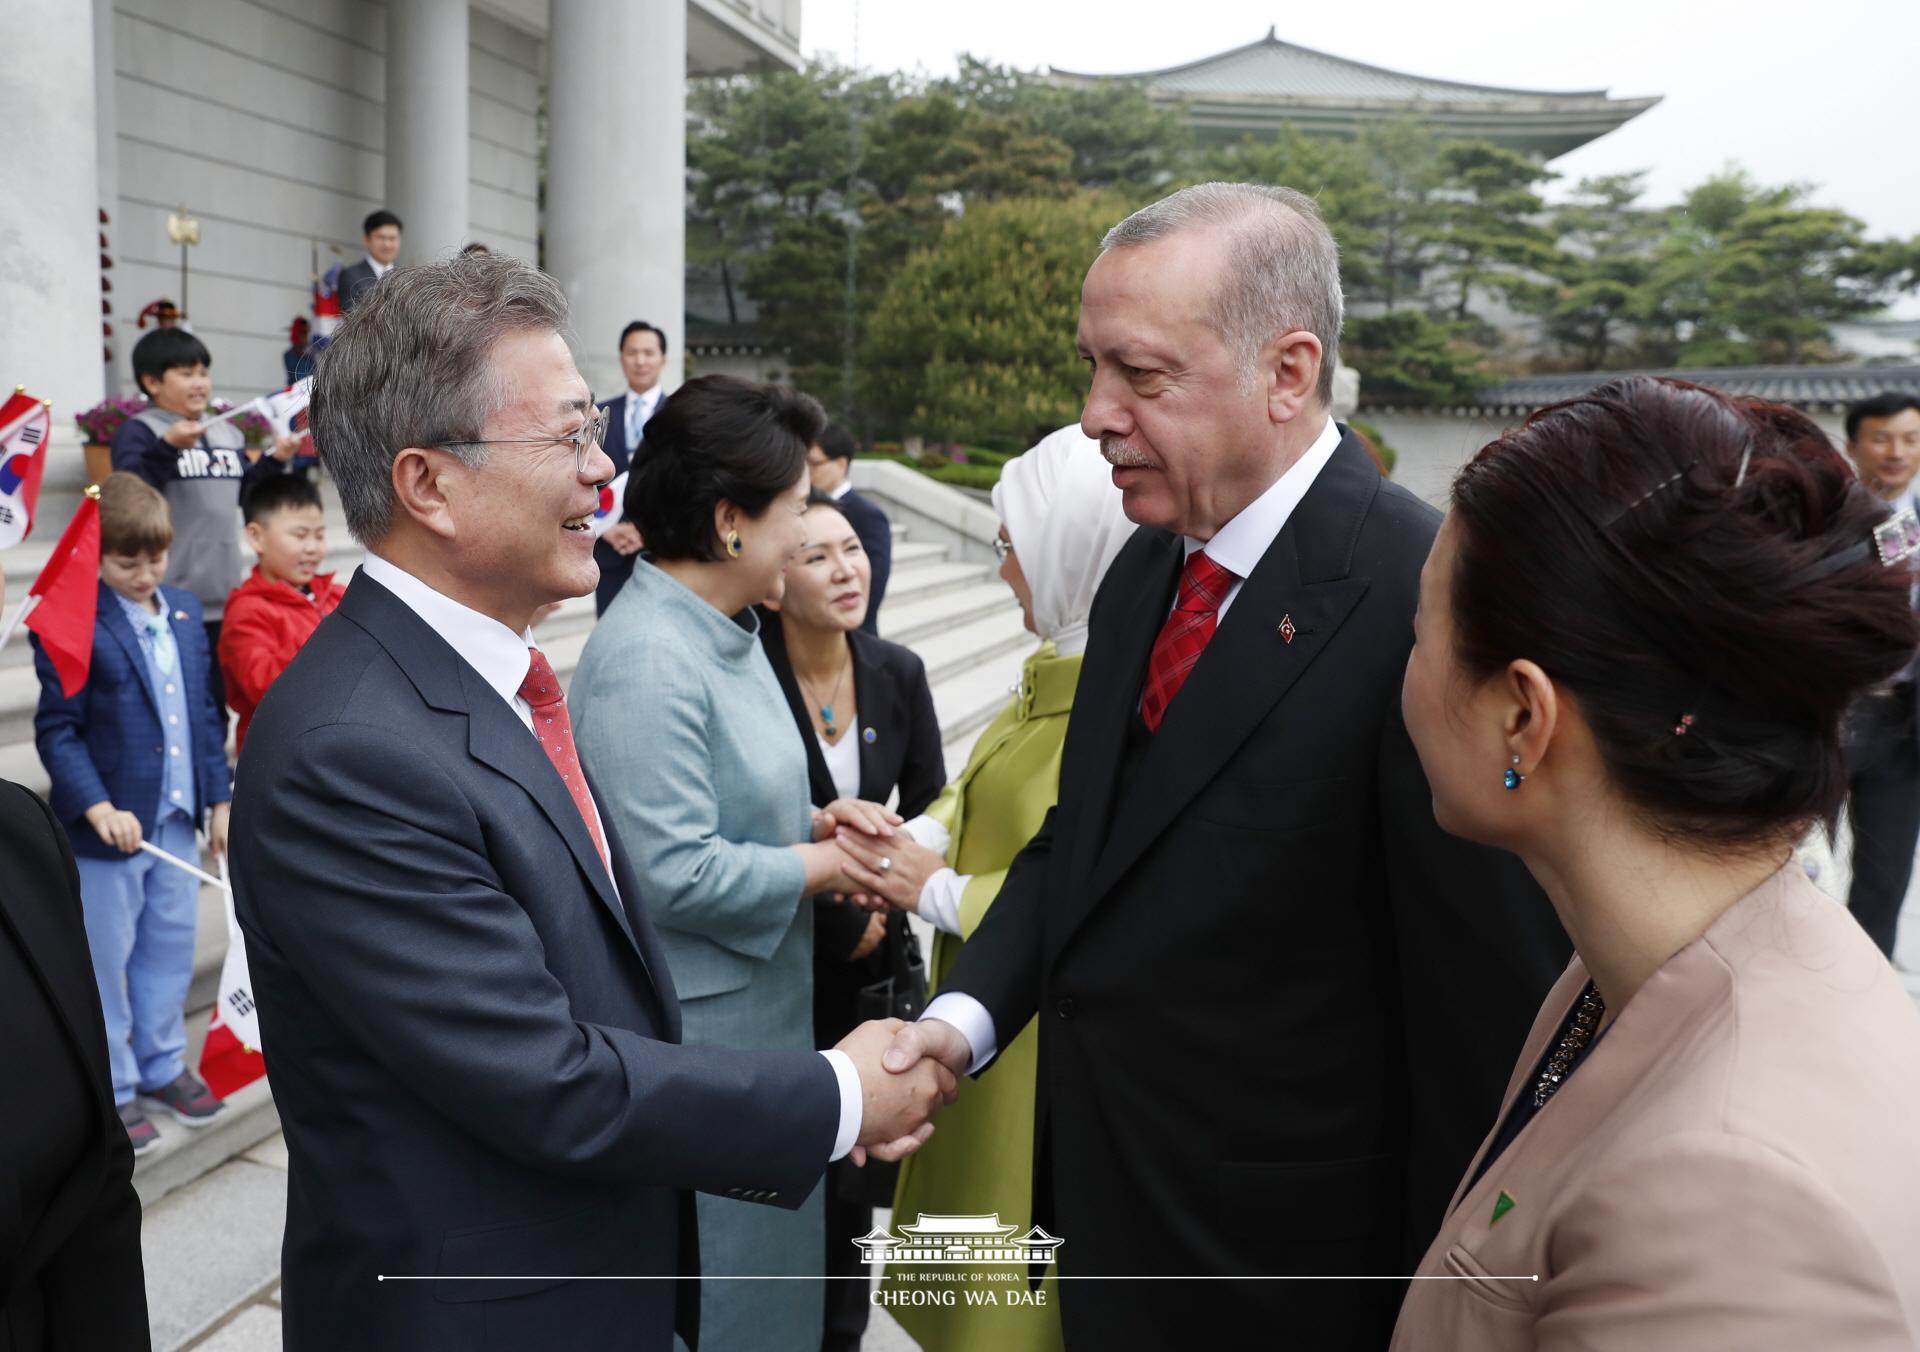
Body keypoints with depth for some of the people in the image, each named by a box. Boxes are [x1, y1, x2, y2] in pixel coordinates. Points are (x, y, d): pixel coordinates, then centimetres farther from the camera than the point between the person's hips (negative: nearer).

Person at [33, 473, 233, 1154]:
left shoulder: (185, 611, 6)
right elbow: (56, 730, -12)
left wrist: (219, 796, 8)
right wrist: (99, 808, -21)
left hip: (177, 818, 6)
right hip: (108, 825, -5)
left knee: (171, 946, 16)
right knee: (105, 960, 8)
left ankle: (161, 1065, 33)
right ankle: (111, 1088, 22)